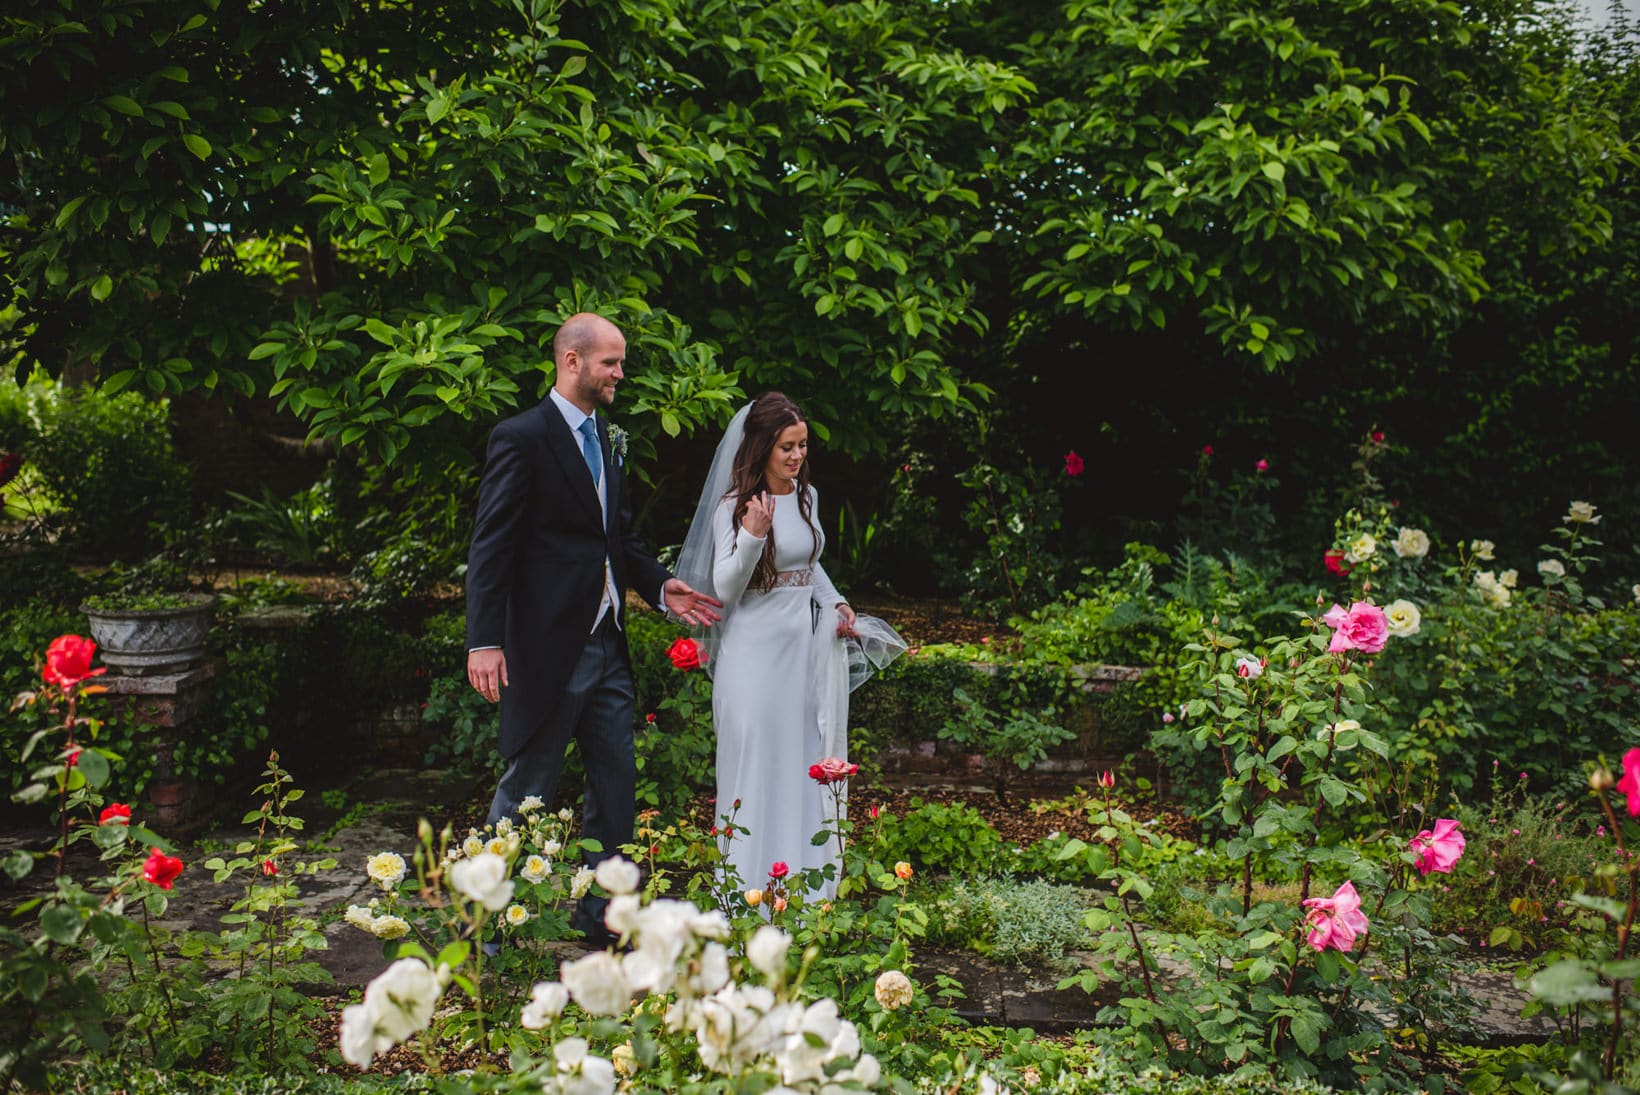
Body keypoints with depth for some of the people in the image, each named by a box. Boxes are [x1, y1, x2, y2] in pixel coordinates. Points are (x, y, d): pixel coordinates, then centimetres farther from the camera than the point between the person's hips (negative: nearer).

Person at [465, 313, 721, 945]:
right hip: (547, 648, -8)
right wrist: (484, 641, -20)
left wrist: (660, 586, 3)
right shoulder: (522, 438, -11)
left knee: (616, 782, 12)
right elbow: (491, 547, -14)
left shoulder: (606, 441, 14)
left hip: (606, 645, 8)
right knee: (527, 789, 4)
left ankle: (605, 913, 25)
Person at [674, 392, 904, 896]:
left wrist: (837, 605, 7)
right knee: (758, 767, -1)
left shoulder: (807, 495, 9)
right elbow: (725, 589, -13)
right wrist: (752, 536, -26)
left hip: (807, 646, 6)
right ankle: (750, 888, 9)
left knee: (807, 765, 9)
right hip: (756, 650, -6)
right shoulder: (735, 505, -9)